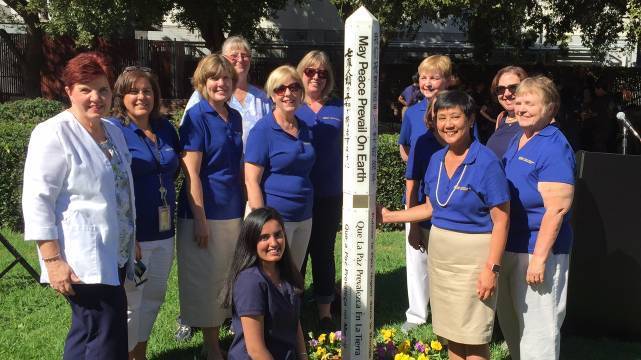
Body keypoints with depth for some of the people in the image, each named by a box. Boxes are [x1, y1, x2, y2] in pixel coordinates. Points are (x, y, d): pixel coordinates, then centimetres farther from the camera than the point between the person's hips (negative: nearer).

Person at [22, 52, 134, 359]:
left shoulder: (113, 131, 11)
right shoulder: (54, 134, -12)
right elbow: (36, 200, -16)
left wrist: (132, 241, 22)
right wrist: (52, 260, -21)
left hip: (115, 254, 8)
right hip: (82, 259, -8)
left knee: (86, 335, 18)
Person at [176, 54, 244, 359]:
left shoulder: (235, 117, 9)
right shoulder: (196, 117, -10)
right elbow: (191, 173, -14)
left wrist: (245, 208, 14)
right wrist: (200, 220, -17)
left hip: (233, 212, 7)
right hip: (205, 212, -6)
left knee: (228, 278, 15)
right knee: (205, 281, 4)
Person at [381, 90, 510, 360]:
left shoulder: (486, 163, -15)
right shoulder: (436, 160, 5)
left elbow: (501, 221, -14)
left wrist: (492, 268, -18)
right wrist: (390, 216, 12)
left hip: (473, 254, -6)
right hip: (439, 251, 7)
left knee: (472, 338, 2)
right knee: (450, 332, 17)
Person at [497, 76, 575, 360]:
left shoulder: (554, 148, -16)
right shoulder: (516, 141, 11)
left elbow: (556, 209, -22)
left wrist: (539, 258, -24)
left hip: (536, 251, -9)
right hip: (508, 247, 9)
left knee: (536, 330, 2)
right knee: (510, 325, 21)